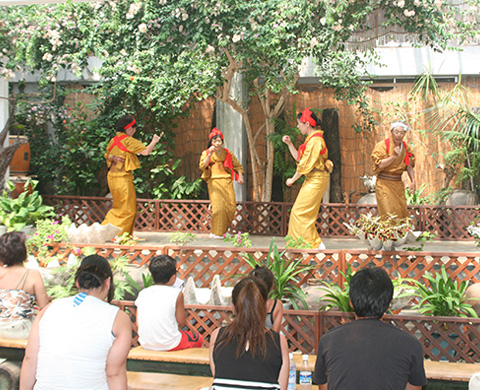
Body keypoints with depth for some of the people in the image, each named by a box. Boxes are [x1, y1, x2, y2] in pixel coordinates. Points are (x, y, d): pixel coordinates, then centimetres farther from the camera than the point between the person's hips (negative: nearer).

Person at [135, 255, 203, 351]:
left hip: (145, 345, 5)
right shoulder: (176, 294, -11)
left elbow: (138, 323, 4)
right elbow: (182, 322, -4)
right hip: (169, 345, -5)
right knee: (198, 339, 24)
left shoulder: (143, 293, 1)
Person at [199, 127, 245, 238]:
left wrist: (240, 176, 2)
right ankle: (216, 232, -9)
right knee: (218, 206, -16)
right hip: (214, 182, -3)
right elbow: (202, 167, -6)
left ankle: (224, 230, 8)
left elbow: (237, 165, 19)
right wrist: (210, 154, -13)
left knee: (231, 206, -7)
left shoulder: (227, 153, 14)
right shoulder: (206, 153, 9)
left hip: (227, 182, 3)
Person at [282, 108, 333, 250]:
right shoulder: (311, 139, 14)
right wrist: (289, 144, 12)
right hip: (312, 179, 10)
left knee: (300, 212, -9)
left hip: (316, 180, -10)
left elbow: (306, 164, -17)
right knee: (307, 213, 11)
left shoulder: (315, 140, -17)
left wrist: (293, 179, -8)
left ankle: (316, 244, -5)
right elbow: (299, 158, 20)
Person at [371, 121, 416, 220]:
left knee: (402, 212, 2)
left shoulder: (405, 148, 10)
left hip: (398, 184, 5)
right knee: (388, 213, -12)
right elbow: (380, 165, -15)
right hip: (384, 183, -5)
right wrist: (394, 156, -23)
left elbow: (409, 165, 13)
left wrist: (413, 181, 0)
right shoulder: (382, 145, -7)